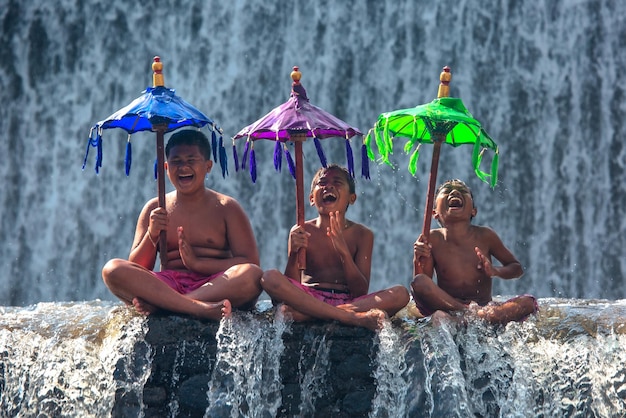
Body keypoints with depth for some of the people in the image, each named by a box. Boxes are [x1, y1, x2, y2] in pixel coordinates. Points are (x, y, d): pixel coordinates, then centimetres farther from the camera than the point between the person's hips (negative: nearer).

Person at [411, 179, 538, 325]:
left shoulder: (485, 236, 1)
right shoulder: (433, 239, -2)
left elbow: (517, 268, 14)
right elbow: (423, 288, -1)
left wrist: (496, 271, -8)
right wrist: (418, 261, -20)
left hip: (483, 307, 2)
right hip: (447, 306, -2)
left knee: (528, 303, -23)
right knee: (419, 282, -30)